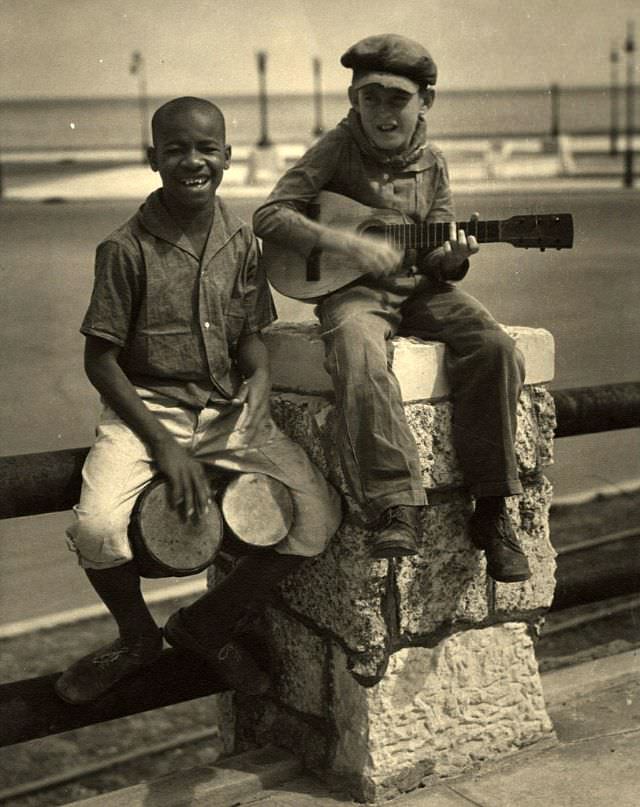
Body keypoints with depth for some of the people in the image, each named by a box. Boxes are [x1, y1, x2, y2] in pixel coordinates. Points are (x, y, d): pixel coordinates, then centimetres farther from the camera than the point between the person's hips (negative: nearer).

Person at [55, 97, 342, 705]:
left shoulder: (241, 241, 4)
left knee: (319, 511, -15)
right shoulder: (127, 248, -9)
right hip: (145, 407, -4)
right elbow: (100, 358, -7)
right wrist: (162, 444, -14)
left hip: (228, 411, 4)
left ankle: (207, 624, 9)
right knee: (96, 527, -29)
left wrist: (258, 380, -11)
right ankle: (136, 637, 7)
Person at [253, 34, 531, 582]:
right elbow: (270, 215, -9)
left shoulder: (431, 163, 9)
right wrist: (348, 245, -19)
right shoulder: (340, 147, -2)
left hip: (421, 288, 4)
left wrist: (452, 258, -13)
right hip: (353, 289, -4)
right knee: (360, 360, -38)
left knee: (496, 349, -21)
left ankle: (492, 510, -14)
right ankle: (398, 509, -33)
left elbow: (435, 255, 12)